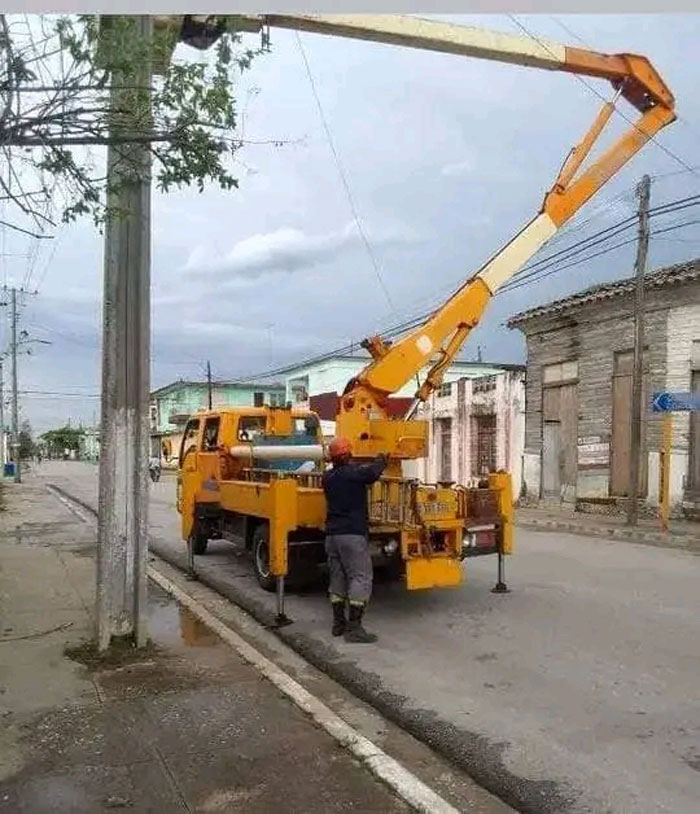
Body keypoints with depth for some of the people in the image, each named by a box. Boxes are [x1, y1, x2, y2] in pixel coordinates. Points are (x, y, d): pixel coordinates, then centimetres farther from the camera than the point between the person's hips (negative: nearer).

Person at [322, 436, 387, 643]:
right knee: (360, 578, -3)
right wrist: (382, 460, 21)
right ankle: (354, 627, -6)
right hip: (353, 534, -7)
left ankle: (338, 623, 19)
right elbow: (374, 471, -1)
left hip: (332, 534, 7)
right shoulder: (355, 472, -10)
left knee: (337, 578, 14)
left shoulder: (327, 477, 10)